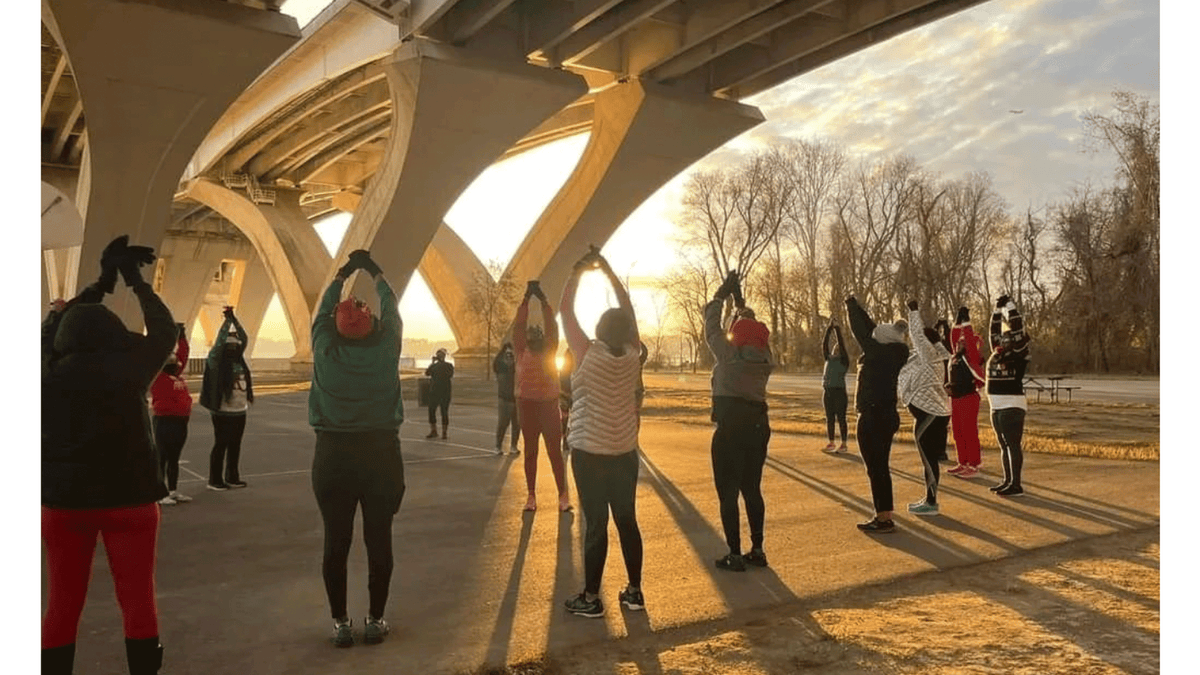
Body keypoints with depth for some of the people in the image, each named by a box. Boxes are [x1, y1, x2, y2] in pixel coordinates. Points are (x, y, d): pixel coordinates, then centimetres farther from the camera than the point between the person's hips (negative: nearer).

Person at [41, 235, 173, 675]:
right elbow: (164, 332, 1)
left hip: (63, 499, 3)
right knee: (137, 598, 6)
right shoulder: (126, 368, -13)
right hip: (128, 497, -3)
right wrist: (137, 283, 10)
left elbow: (51, 326, 16)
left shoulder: (48, 374, -3)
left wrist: (102, 283, 20)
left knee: (63, 602, 12)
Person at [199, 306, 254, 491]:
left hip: (240, 412, 6)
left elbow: (243, 339, 12)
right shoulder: (216, 361, -6)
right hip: (222, 413, -6)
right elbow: (219, 341, -16)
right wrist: (227, 321, -13)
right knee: (220, 445, 0)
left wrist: (234, 319, 10)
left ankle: (232, 477, 21)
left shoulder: (240, 360, 11)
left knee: (235, 445, 11)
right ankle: (215, 480, 8)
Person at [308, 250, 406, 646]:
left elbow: (323, 311, 13)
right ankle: (375, 620, 17)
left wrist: (343, 274, 26)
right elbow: (392, 313, 11)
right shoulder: (385, 349, -7)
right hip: (380, 451, 0)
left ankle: (340, 622, 16)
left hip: (333, 454, 1)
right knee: (379, 541, 8)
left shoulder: (325, 350, -5)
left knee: (336, 543, 7)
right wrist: (376, 274, 25)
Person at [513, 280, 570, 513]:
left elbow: (551, 325, -4)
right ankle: (531, 496, 14)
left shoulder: (550, 351, 3)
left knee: (555, 451, 1)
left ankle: (563, 495, 6)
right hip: (527, 405, 0)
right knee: (530, 451, 8)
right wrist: (527, 297, -8)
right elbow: (519, 325, -5)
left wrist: (543, 299, -6)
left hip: (549, 405, 0)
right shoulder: (521, 352, 2)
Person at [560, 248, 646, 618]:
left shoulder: (588, 354, -14)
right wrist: (608, 270, 11)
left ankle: (591, 598, 8)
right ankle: (634, 591, 19)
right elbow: (629, 311, 8)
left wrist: (579, 270, 1)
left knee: (595, 524, 0)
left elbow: (565, 309, -8)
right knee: (627, 521, 11)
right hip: (625, 453, 4)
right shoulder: (631, 356, -4)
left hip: (590, 454, -4)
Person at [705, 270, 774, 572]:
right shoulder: (764, 359, 2)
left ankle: (735, 555, 3)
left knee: (728, 492, 1)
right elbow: (752, 329, 20)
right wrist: (739, 300, 27)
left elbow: (712, 325, 1)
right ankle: (757, 550, 19)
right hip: (758, 426, 6)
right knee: (752, 489, 15)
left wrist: (723, 292, 13)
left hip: (730, 430, -6)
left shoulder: (729, 355, -12)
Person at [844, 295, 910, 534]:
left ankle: (884, 519, 1)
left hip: (873, 419, -9)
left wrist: (851, 306, 4)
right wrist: (857, 308, 22)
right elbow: (872, 330, 17)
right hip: (887, 416, 9)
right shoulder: (894, 354, 7)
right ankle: (884, 516, 22)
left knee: (875, 469, -3)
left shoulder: (879, 353, -16)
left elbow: (862, 333, -9)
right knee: (880, 468, 15)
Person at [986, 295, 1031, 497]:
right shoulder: (997, 353, 13)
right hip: (996, 406, 8)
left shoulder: (1019, 351, -5)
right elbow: (994, 330, 23)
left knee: (1013, 445, -7)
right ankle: (1007, 481, 22)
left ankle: (1016, 485, -5)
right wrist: (998, 308, 20)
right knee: (1004, 446, 14)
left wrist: (1008, 304, -5)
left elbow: (1017, 325, -13)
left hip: (1012, 406, -8)